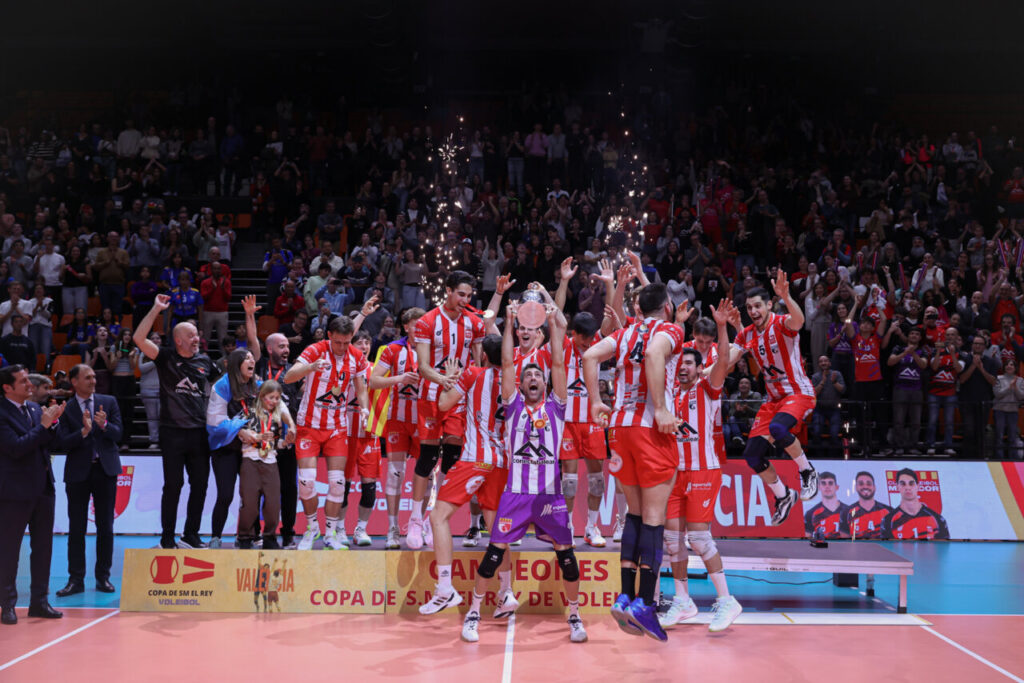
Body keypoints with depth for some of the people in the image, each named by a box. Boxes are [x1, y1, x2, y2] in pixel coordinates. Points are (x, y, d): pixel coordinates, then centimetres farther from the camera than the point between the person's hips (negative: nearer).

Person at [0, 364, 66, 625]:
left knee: (43, 547, 11)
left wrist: (53, 422, -5)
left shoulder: (35, 408, 10)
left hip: (43, 488, 7)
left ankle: (39, 601, 20)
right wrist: (44, 425, -19)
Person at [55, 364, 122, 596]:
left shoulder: (109, 402, 4)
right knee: (76, 528, 3)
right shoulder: (66, 409, 0)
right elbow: (63, 444, -8)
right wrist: (83, 431, -23)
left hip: (105, 469, 1)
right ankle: (76, 579, 9)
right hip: (78, 472, -1)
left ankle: (103, 577, 14)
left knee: (105, 527, 6)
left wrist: (104, 425, -21)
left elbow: (118, 434, -2)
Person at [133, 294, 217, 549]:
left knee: (200, 484, 6)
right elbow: (139, 338, -12)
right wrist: (156, 309, -15)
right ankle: (167, 539, 9)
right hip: (173, 432, -4)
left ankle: (191, 536, 18)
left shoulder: (205, 361, 12)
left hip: (200, 432, 4)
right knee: (173, 485, 0)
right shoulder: (166, 358, 1)